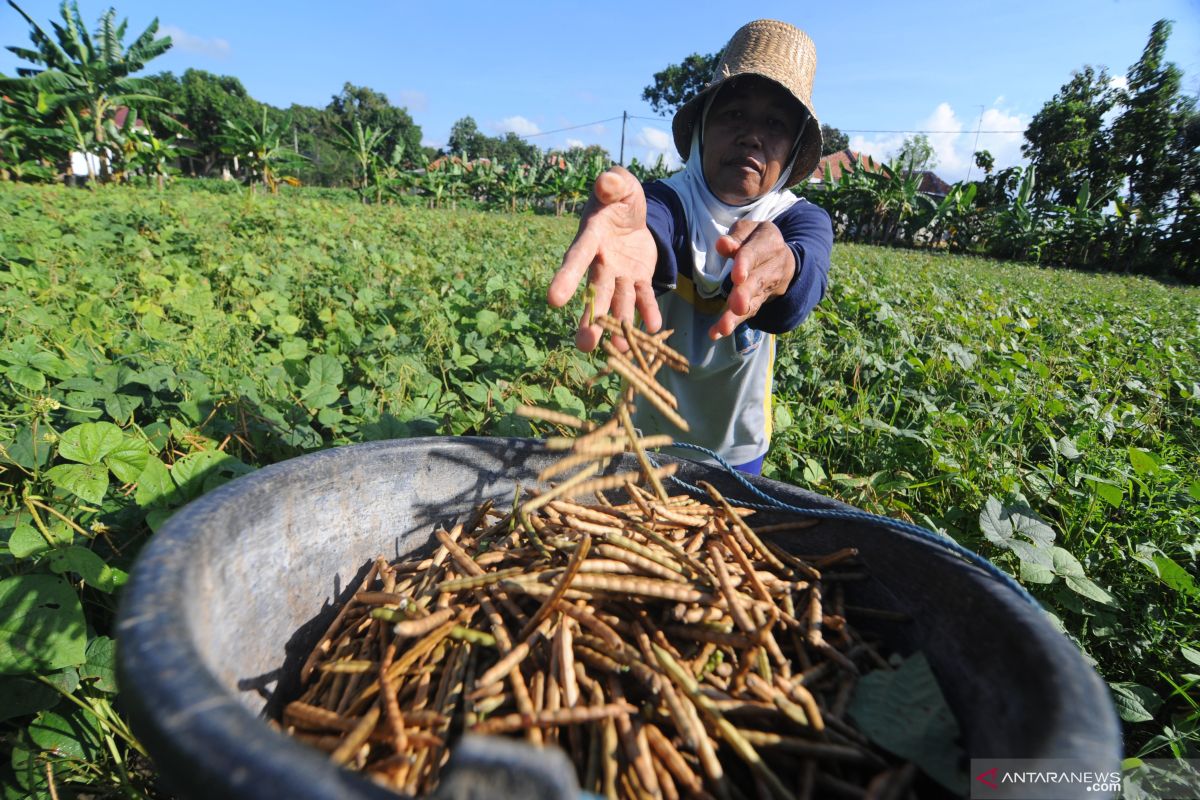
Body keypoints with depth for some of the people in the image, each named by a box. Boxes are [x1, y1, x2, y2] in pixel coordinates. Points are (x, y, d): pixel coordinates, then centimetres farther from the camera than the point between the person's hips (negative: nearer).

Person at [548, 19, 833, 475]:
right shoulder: (668, 200, -19)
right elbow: (655, 218, -44)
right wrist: (637, 238, -69)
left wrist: (780, 267, -63)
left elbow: (808, 272, -38)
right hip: (649, 434, -1)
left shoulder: (802, 219, -15)